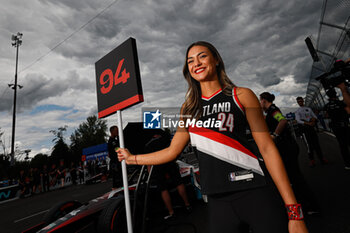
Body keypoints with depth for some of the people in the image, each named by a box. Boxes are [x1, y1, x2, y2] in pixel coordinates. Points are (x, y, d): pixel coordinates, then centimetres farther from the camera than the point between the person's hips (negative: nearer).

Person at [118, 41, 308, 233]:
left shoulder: (241, 96, 0)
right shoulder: (189, 108, 8)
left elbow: (267, 149, -4)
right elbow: (172, 151, 11)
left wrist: (293, 210, -7)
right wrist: (132, 158, 17)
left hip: (254, 194, -2)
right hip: (217, 201, 3)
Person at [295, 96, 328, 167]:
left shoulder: (309, 109, 15)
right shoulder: (297, 111, 2)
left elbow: (315, 116, 14)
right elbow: (298, 120, -10)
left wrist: (314, 118, -9)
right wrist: (308, 123, -22)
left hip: (311, 127, 4)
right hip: (304, 128, -3)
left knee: (316, 143, 4)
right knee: (310, 144, -5)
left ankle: (322, 158, 10)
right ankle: (312, 160, 3)